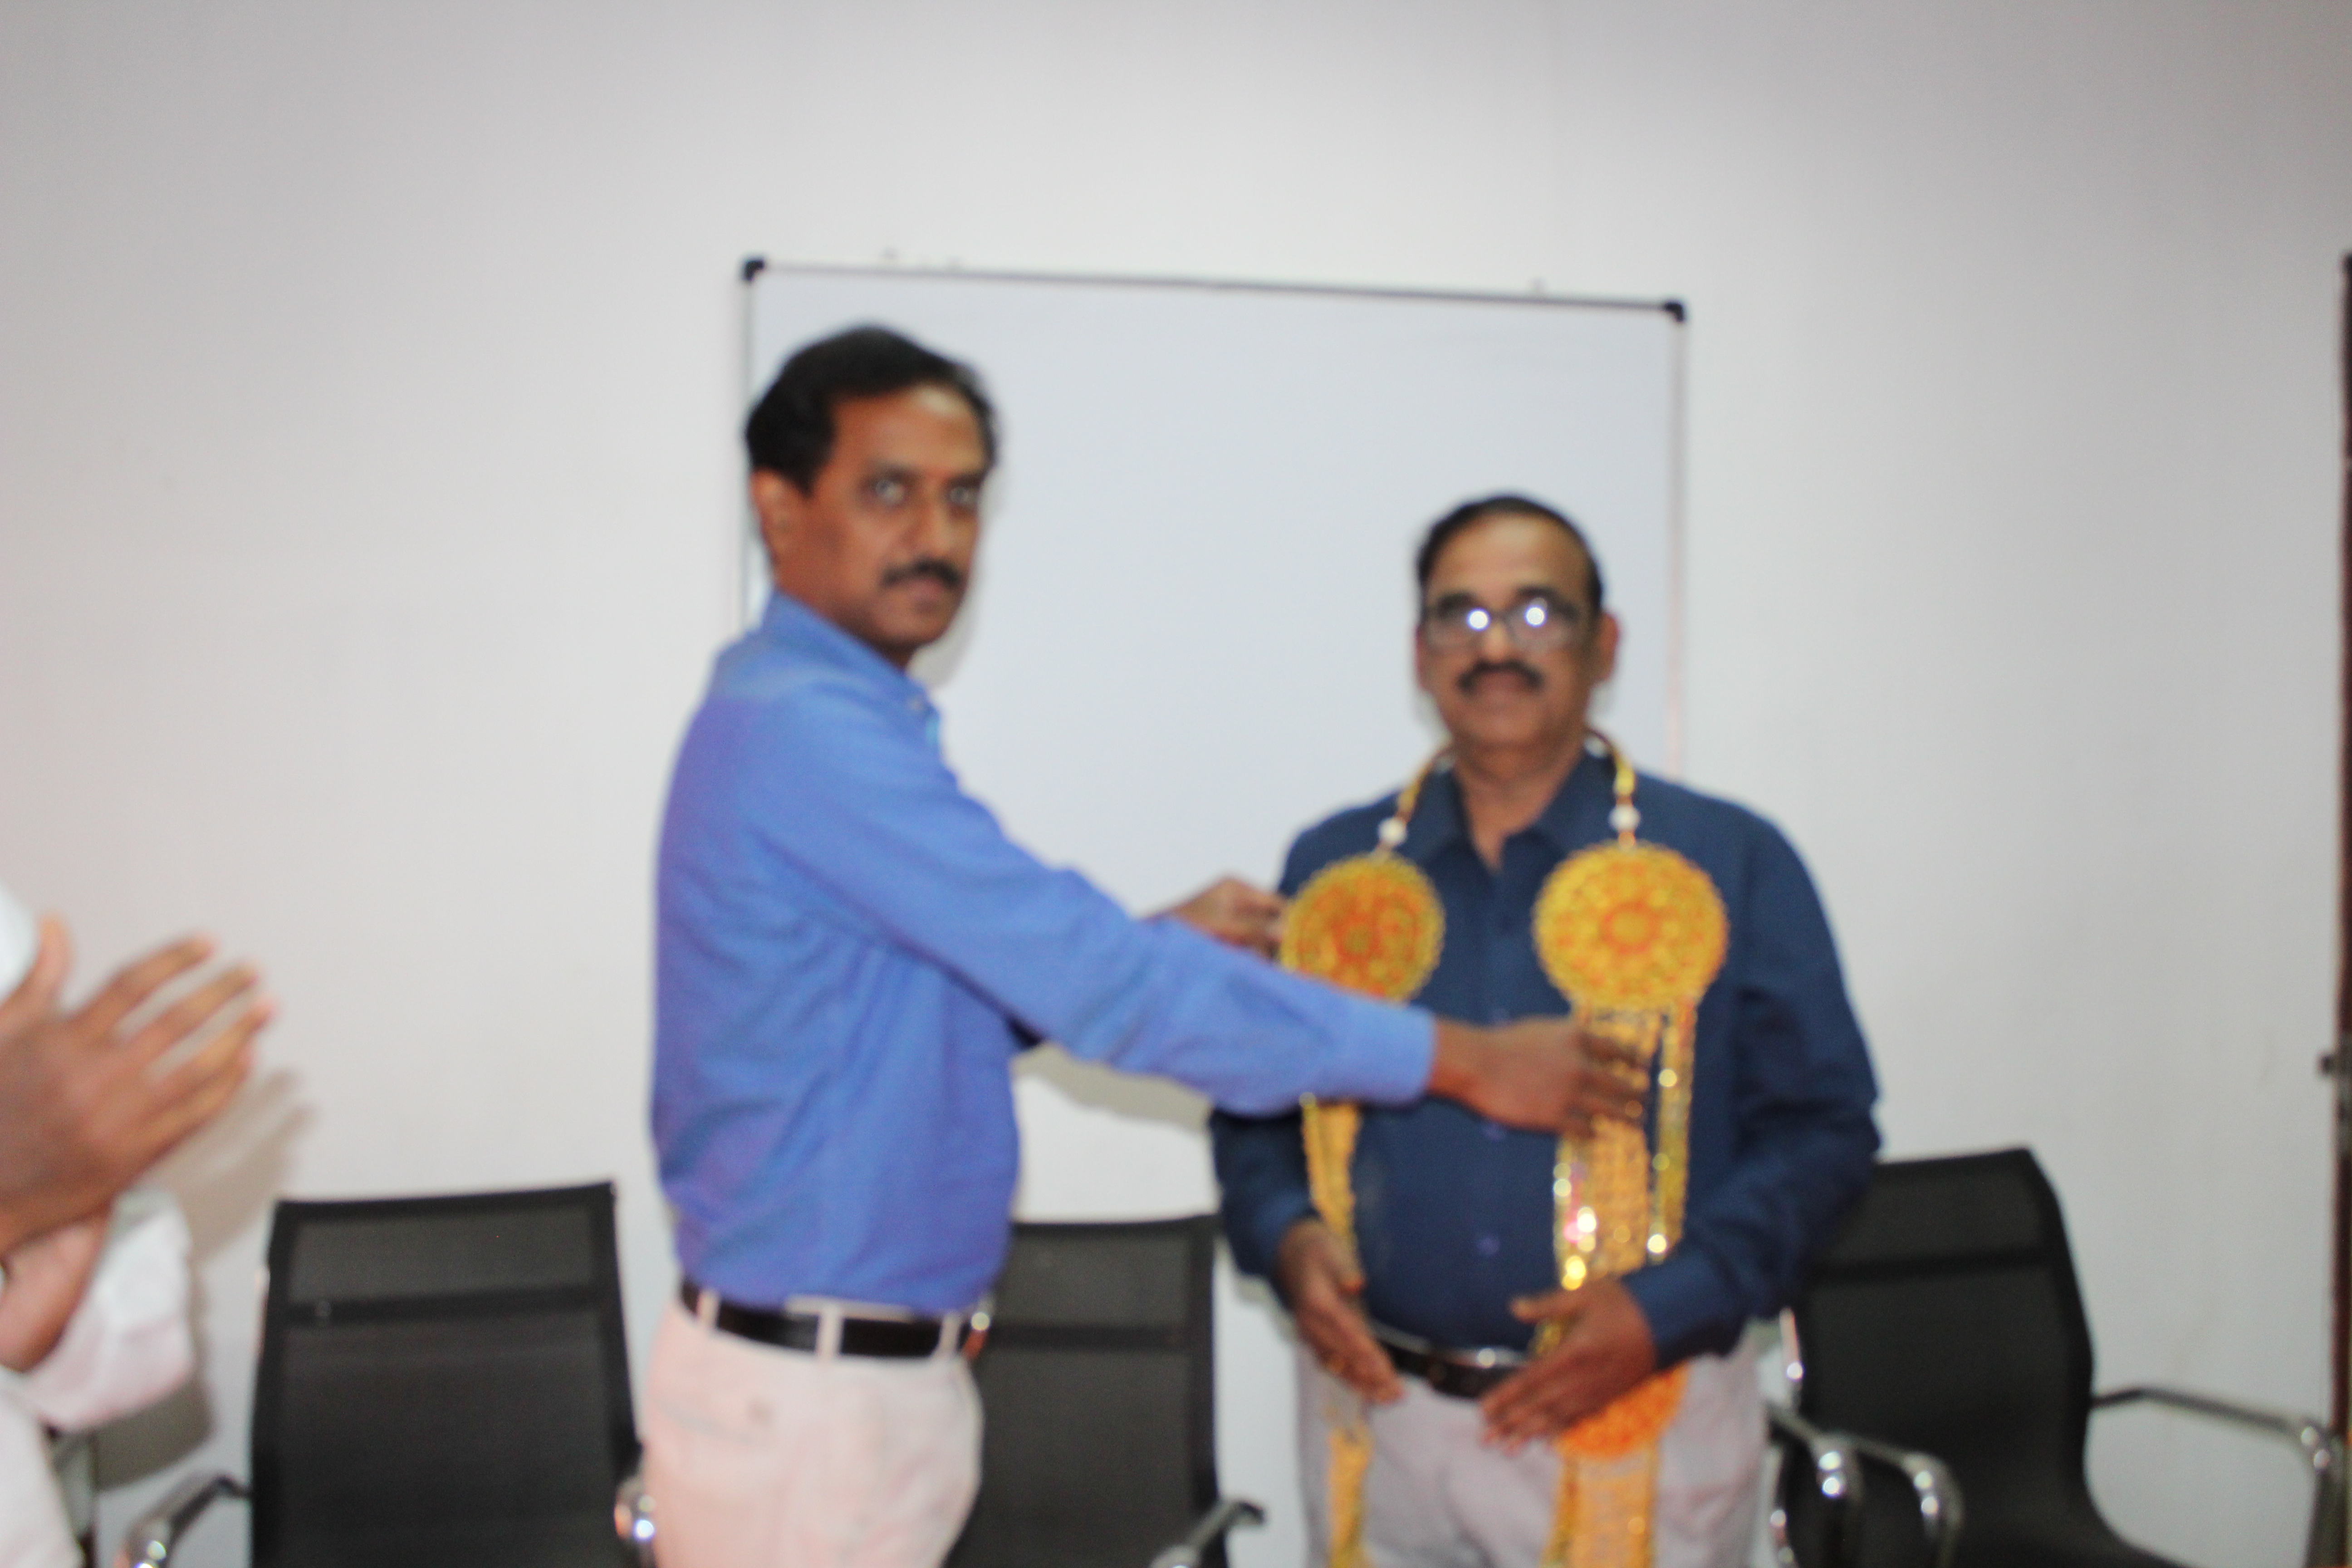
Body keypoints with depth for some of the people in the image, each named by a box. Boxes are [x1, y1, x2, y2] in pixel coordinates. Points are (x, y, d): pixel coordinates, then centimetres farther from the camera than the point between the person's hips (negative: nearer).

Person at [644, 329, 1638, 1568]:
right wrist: (1458, 1058, -18)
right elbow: (1095, 986, -24)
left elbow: (957, 993, 16)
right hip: (810, 1402, -9)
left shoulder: (818, 721, 11)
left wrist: (1155, 945, 1)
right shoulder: (807, 732, -22)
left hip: (871, 1367, 9)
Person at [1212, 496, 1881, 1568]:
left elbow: (1822, 1126, -2)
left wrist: (1666, 1310, -14)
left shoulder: (1732, 863, 1)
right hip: (1379, 1414, 2)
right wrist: (1286, 1237, -9)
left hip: (1636, 1427, -1)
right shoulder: (1332, 867, 7)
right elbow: (1253, 1105, 12)